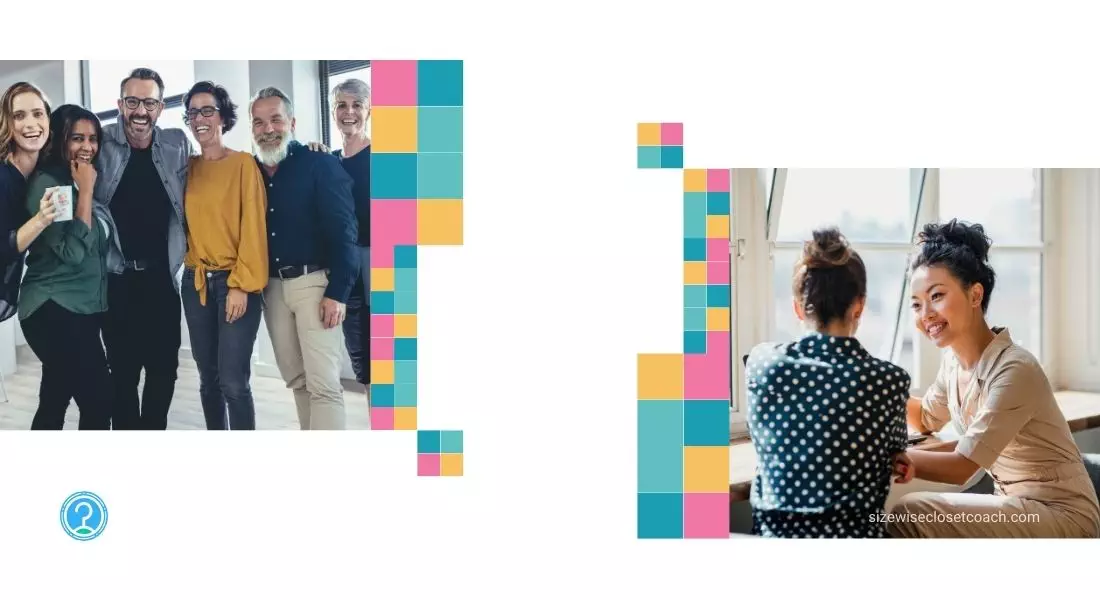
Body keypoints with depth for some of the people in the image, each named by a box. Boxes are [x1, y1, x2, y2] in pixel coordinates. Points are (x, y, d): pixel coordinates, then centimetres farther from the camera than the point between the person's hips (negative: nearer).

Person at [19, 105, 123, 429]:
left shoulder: (80, 184, 13)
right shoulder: (47, 184, -12)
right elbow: (73, 251, -22)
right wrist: (86, 191, -19)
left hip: (79, 310, 9)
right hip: (55, 310, -9)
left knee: (54, 405, 13)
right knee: (98, 401, -13)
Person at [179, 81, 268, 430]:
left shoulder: (242, 164, -5)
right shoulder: (187, 168, 12)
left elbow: (253, 227, -9)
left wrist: (242, 284, -14)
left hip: (234, 282, -5)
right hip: (195, 282, 6)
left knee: (233, 382, -11)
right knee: (208, 380, 9)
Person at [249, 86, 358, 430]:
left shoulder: (320, 164, -7)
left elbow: (342, 231, -11)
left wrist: (338, 292, -17)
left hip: (314, 282, -6)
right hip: (272, 286, 6)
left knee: (323, 382, -10)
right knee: (296, 378, 11)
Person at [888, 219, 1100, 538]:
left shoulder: (1014, 371, -23)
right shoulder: (955, 358, 3)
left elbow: (962, 466, -23)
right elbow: (926, 419, 22)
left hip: (1061, 515, -8)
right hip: (1017, 508, 8)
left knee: (910, 517, -22)